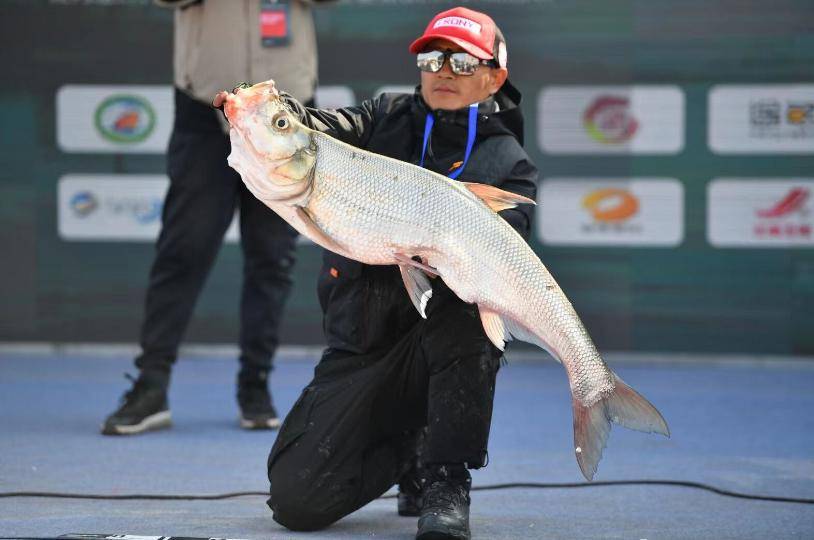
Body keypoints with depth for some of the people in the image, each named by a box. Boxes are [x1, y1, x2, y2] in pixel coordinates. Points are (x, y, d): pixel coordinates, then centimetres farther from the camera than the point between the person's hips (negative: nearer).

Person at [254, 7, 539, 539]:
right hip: (360, 346, 2)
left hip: (445, 342, -2)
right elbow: (320, 128, -11)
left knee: (466, 307, -38)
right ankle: (407, 449, 20)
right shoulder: (388, 118, 9)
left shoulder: (509, 164, 1)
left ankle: (446, 480, -23)